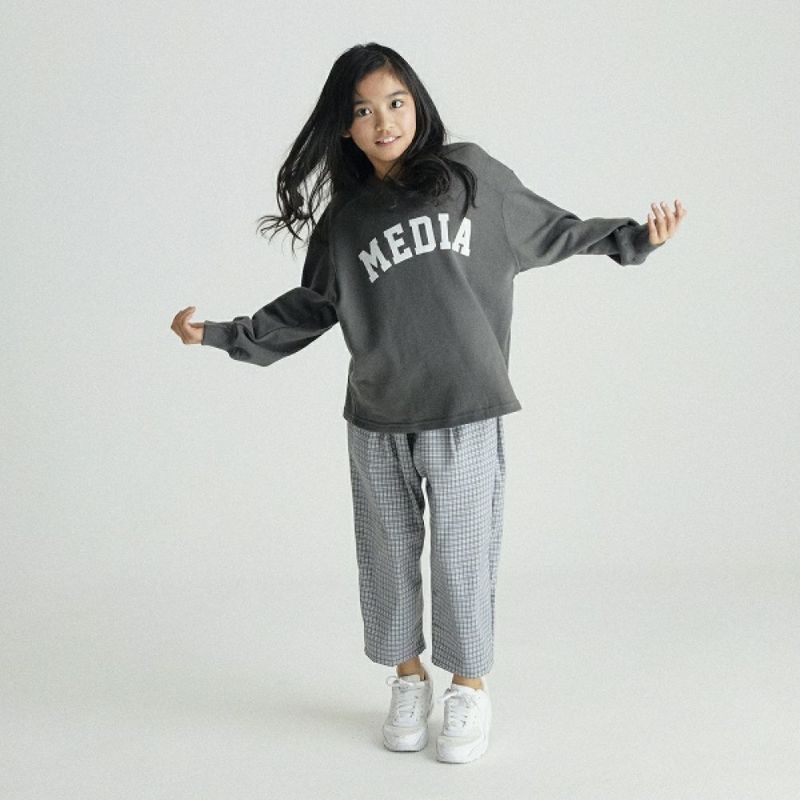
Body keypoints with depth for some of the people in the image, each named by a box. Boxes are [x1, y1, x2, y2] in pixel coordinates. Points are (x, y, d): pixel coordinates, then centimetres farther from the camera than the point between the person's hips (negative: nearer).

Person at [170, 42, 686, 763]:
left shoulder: (469, 173, 0)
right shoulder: (343, 218, 7)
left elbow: (550, 230, 11)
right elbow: (311, 307, 15)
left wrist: (634, 239, 7)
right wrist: (223, 334, 11)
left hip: (465, 412, -2)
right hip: (377, 421, 3)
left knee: (462, 555, 4)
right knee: (388, 554, 12)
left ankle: (470, 689, 24)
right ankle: (408, 678, 32)